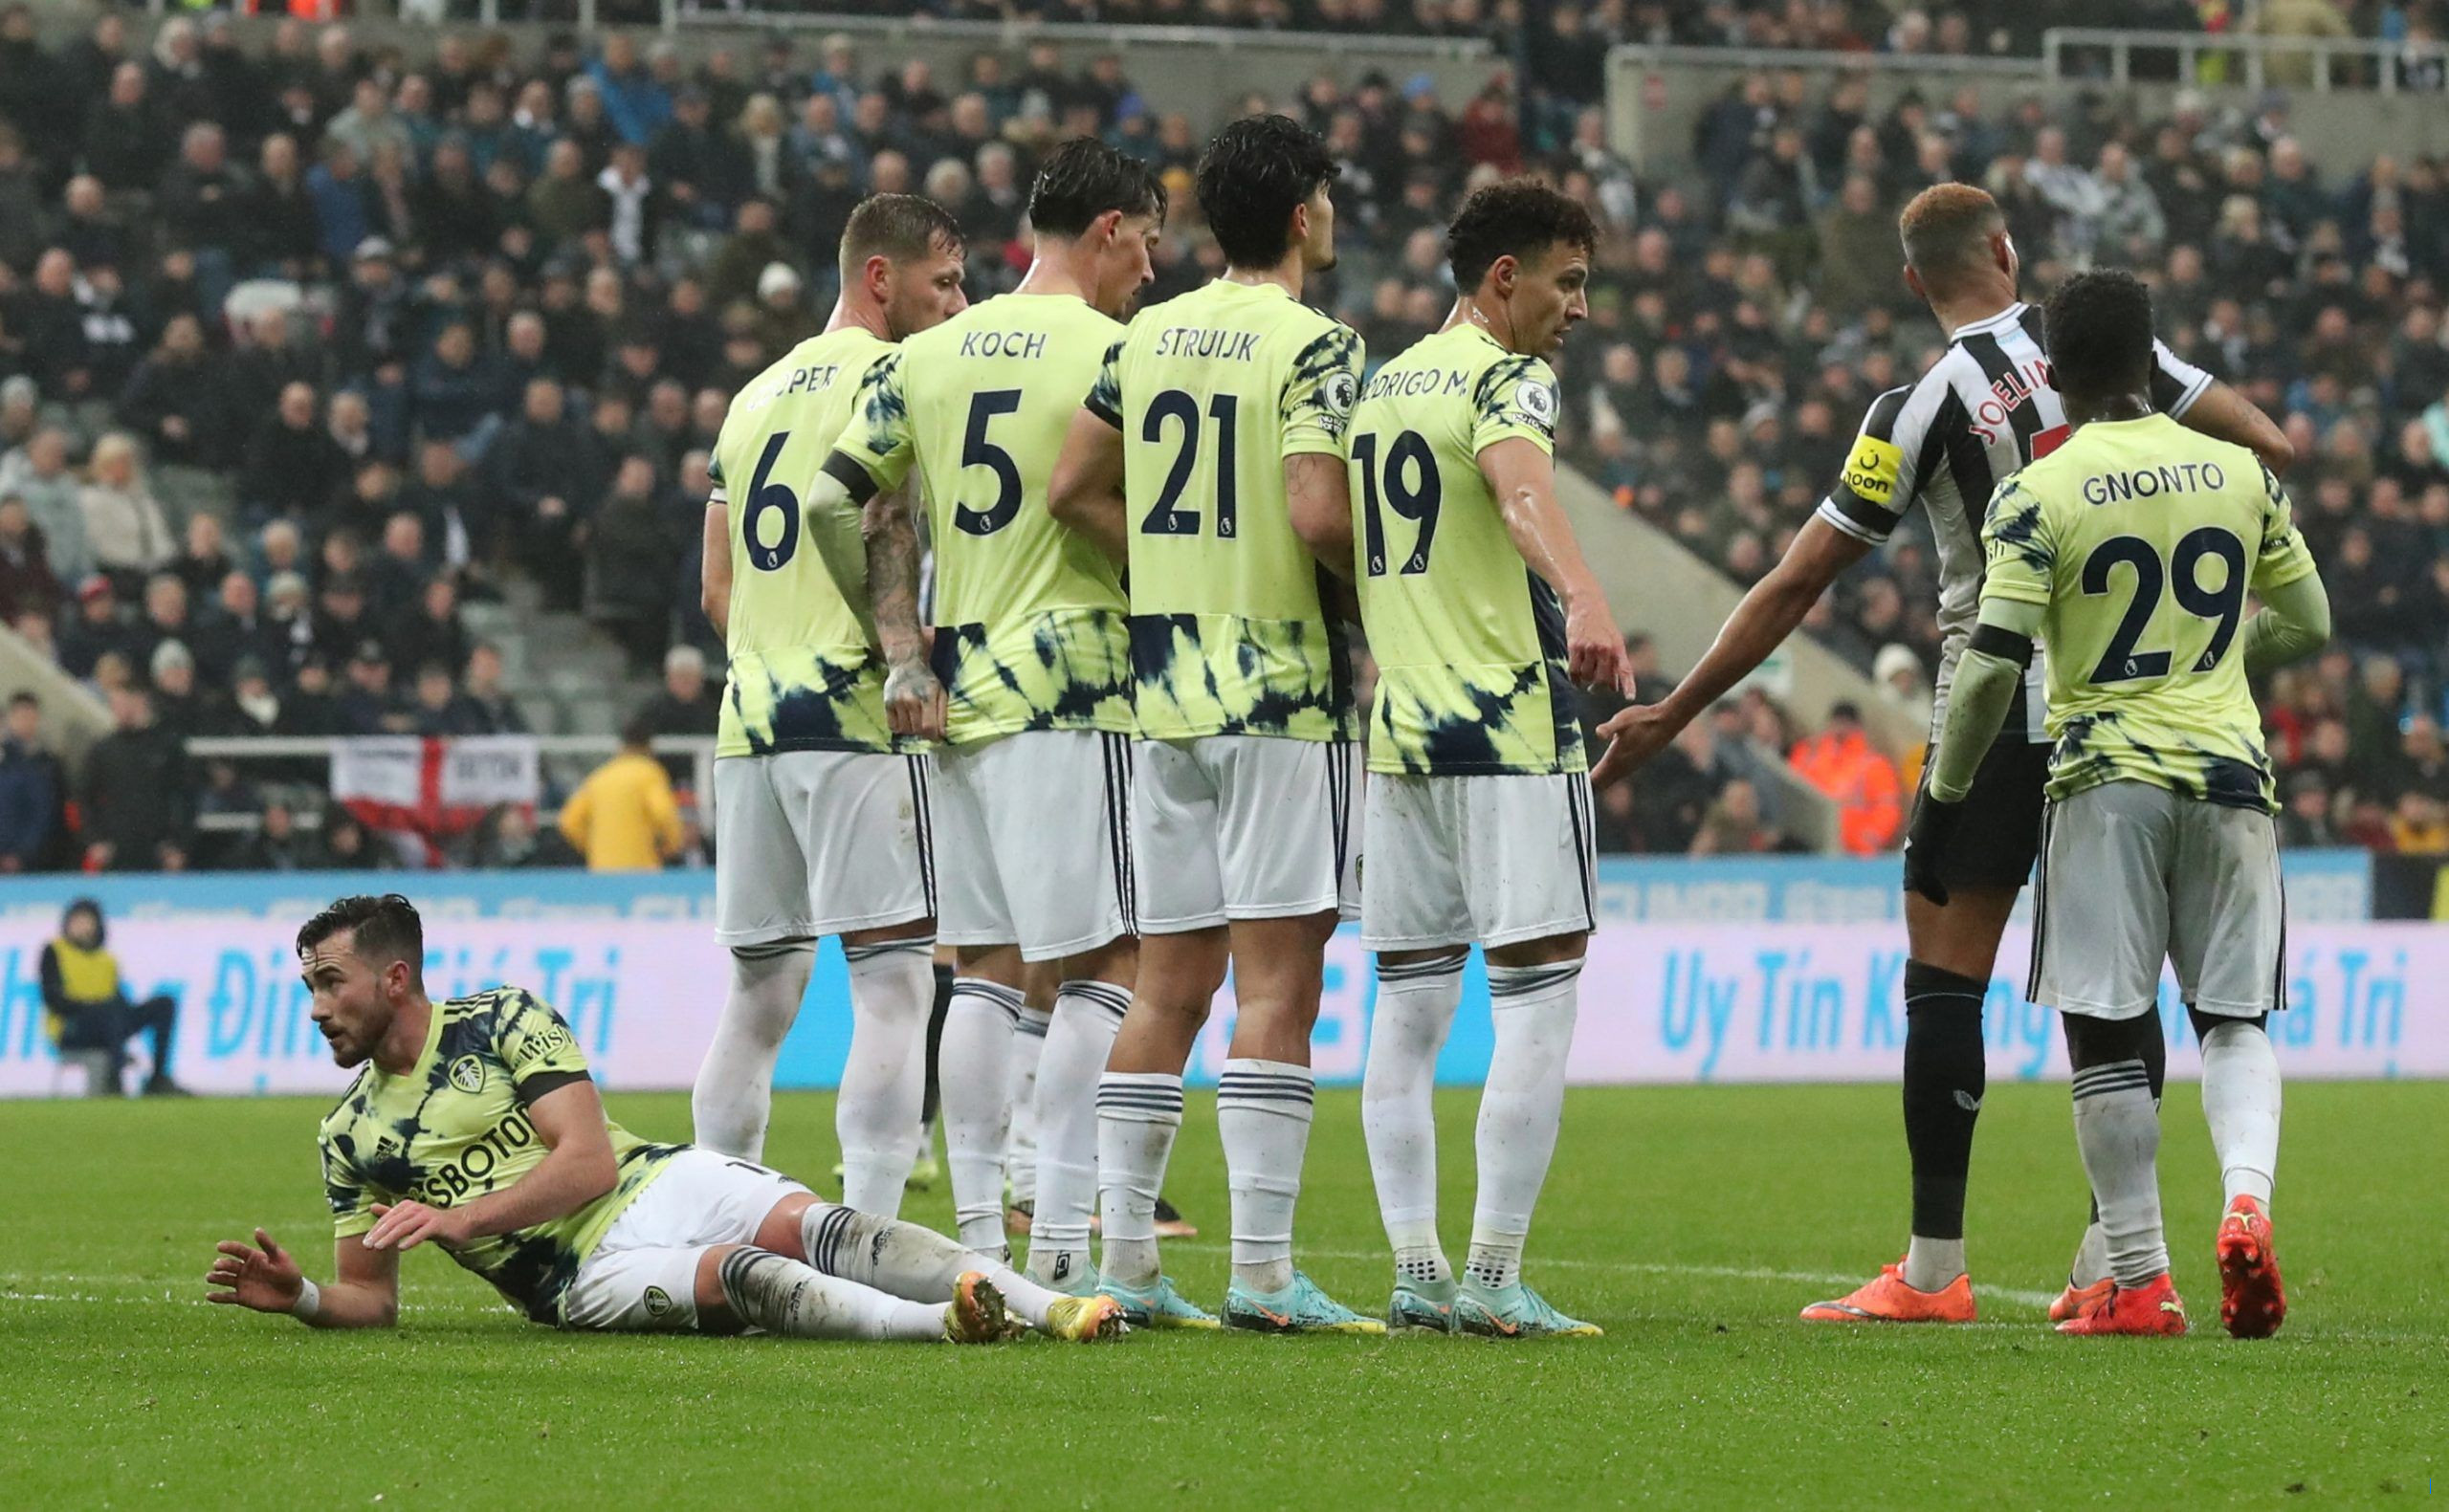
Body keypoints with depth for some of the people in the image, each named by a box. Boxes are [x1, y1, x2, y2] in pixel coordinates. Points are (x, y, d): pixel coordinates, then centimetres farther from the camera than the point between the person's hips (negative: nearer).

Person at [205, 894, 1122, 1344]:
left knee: (809, 1227, -29)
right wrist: (298, 1297, -8)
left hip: (659, 1184, 1)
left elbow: (590, 1158, -5)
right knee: (736, 1277, -33)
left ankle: (1050, 1307, -42)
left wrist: (461, 1219, -15)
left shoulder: (504, 1021, 5)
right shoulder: (349, 1136, 13)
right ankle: (940, 1326, -57)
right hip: (586, 1276, -1)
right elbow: (369, 1298, 15)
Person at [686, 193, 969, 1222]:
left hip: (751, 715, 8)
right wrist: (910, 661, -17)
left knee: (758, 994, 13)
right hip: (854, 716, -8)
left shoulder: (757, 397, 21)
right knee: (893, 984, -8)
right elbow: (880, 532, -17)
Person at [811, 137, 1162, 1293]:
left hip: (955, 691, 6)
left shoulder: (923, 358, 10)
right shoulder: (1112, 353, -7)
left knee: (985, 962, 11)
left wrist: (904, 653, 11)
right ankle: (1060, 1241, -12)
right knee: (1105, 961, -4)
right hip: (1070, 688, -6)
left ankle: (976, 1238, 10)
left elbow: (835, 499, 8)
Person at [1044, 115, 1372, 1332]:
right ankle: (1262, 1274, -8)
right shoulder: (1314, 344, -10)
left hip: (1165, 685, 7)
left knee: (1169, 982, 10)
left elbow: (1073, 492, 11)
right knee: (1277, 980, -6)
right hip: (1284, 685, -7)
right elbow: (1316, 509, -21)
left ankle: (1125, 1262, 10)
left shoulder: (1148, 337, 11)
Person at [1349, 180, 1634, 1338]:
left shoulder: (1375, 387, 17)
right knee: (1538, 1002, -5)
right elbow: (1524, 495, -29)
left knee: (1408, 1008, 9)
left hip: (1397, 728, 8)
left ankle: (1415, 1274, 7)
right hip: (1508, 724, -8)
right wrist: (1582, 596, -47)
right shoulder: (1503, 379, -7)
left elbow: (1333, 537, 30)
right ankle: (1494, 1278, -10)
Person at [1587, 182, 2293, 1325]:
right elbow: (2261, 447, 0)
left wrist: (1670, 716, 1)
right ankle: (2117, 1255, 7)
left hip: (1999, 710, -4)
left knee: (1944, 977, 1)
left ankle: (1933, 1268, -2)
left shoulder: (1923, 408, -9)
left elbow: (1794, 587, -7)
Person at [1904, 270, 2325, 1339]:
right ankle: (2247, 1196, -16)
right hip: (2229, 770, 3)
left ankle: (2139, 1279, 3)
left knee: (2109, 1030, 4)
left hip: (2107, 779, -3)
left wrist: (1942, 799, -2)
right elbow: (2305, 622, 16)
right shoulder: (2240, 475, 5)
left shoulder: (2038, 496, -7)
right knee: (2233, 1017, 10)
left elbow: (1991, 668, -12)